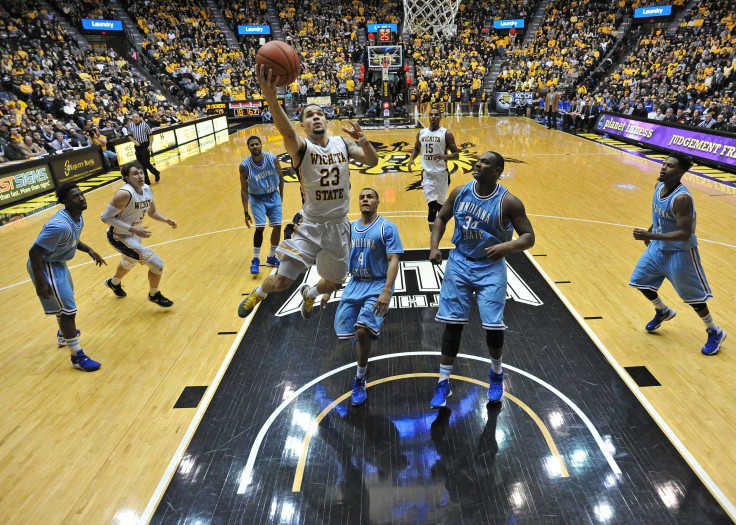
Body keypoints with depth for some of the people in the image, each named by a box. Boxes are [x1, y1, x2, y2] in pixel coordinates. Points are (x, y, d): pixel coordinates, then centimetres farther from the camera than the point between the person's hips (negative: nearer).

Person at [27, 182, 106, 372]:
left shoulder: (77, 217, -2)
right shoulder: (60, 226, -33)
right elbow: (34, 252, -30)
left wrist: (89, 251, 5)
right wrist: (41, 283, -28)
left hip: (57, 263, 10)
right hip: (45, 266, -10)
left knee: (65, 299, 29)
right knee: (68, 310, -7)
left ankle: (64, 335, 55)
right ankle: (77, 357, 4)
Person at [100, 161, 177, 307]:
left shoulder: (147, 189, -6)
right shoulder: (125, 194, -30)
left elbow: (152, 211, 10)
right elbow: (106, 217, -30)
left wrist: (166, 220, -9)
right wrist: (133, 229, -35)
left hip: (133, 234, 9)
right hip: (120, 237, -9)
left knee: (130, 261, 36)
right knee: (157, 264, -13)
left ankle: (114, 283, 68)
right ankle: (154, 295, 14)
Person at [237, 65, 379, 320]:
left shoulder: (342, 143, 2)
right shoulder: (301, 147, -13)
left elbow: (372, 161, -7)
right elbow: (287, 132, -36)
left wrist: (363, 141, -30)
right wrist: (271, 99, -57)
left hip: (339, 225, 4)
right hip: (311, 224, -4)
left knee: (334, 283, 18)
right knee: (281, 281, -7)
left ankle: (309, 293, 53)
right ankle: (258, 293, 29)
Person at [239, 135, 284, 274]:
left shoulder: (272, 159, -15)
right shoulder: (244, 165, -19)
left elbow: (280, 177, 4)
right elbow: (244, 190, -13)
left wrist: (281, 195, 11)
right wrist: (246, 213, -15)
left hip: (273, 196, 3)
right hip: (257, 199, -3)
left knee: (277, 226, 1)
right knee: (260, 227, -16)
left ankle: (271, 258, 19)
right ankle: (255, 260, 1)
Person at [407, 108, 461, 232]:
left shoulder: (446, 133, -4)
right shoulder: (421, 133, 7)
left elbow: (456, 155, -5)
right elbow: (416, 148, 24)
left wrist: (444, 156, -25)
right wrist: (411, 159, 5)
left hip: (442, 173, -1)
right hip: (427, 173, 1)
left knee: (440, 204, 10)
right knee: (432, 205, -7)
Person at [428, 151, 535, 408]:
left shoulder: (508, 202, -13)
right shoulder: (460, 192, -2)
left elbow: (529, 237, -10)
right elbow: (441, 218, 11)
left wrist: (507, 246, -31)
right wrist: (434, 247, -4)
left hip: (490, 268, -2)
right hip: (459, 263, 3)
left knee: (494, 326, -4)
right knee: (452, 324, 3)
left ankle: (496, 373, 29)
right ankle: (443, 383, 16)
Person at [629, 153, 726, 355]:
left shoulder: (682, 198, -30)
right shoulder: (659, 186, -4)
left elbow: (685, 234, -31)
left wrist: (651, 235, -36)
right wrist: (650, 231, 16)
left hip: (680, 252, -8)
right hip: (658, 247, 8)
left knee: (693, 295, 4)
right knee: (640, 280, 15)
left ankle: (715, 333, 27)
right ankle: (663, 311, 40)